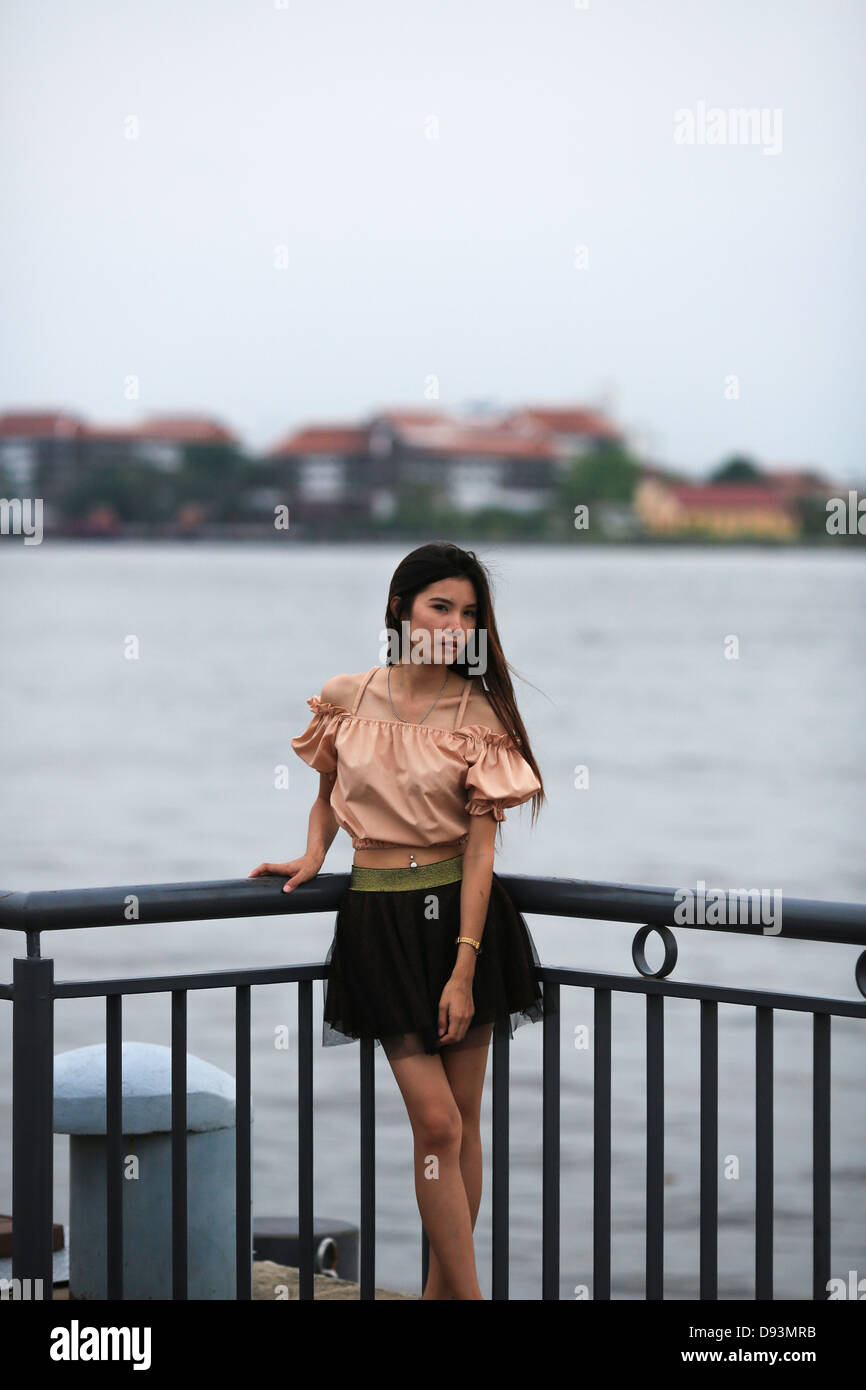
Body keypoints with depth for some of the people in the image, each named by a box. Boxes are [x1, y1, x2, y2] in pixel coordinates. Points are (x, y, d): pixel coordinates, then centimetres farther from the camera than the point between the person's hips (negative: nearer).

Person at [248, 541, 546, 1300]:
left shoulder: (478, 716, -4)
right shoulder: (346, 699, 0)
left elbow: (480, 845, -7)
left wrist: (464, 971, -12)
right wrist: (313, 855, 2)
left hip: (460, 909, 0)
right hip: (380, 913, 0)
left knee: (463, 1115, 4)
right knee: (436, 1122, -7)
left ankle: (442, 1288, 16)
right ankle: (469, 1296, -3)